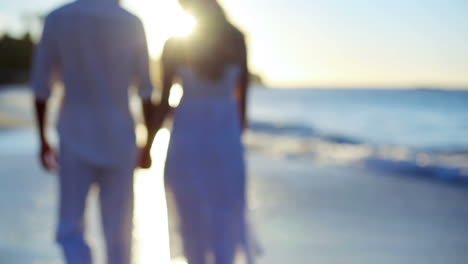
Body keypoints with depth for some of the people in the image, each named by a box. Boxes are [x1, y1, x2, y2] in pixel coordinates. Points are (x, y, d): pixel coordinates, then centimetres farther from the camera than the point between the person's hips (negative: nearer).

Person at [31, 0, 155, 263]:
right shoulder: (132, 23, -2)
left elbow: (41, 86, -1)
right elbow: (146, 90, 0)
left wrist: (43, 141, 9)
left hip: (76, 139, 0)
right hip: (119, 139, 1)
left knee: (70, 229, 7)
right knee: (118, 231, 9)